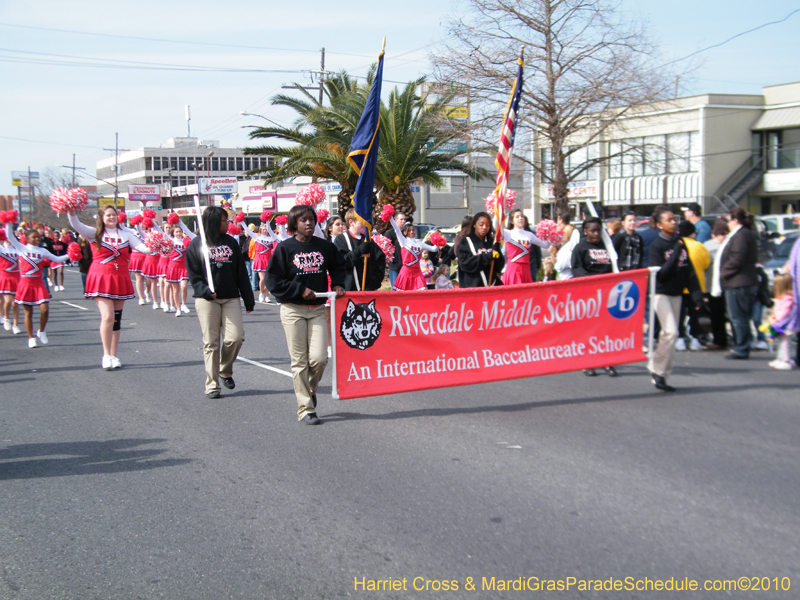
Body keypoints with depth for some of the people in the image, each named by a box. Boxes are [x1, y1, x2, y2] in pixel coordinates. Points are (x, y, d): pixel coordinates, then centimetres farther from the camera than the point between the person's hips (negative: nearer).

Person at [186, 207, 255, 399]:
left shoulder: (230, 242, 13)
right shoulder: (196, 244, 3)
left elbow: (241, 272, 13)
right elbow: (193, 274, -1)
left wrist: (248, 299, 11)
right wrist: (204, 291, -18)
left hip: (231, 298, 3)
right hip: (207, 299, -3)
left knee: (235, 337, -9)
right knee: (211, 342, -1)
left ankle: (225, 371, 18)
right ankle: (212, 385, 6)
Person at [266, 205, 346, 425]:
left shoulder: (324, 246, 5)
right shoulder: (285, 248, -3)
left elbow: (338, 267, 22)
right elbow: (273, 281, -4)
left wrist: (338, 284, 4)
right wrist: (300, 290, -11)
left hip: (317, 309, 2)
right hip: (293, 309, -2)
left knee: (319, 357, -9)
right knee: (299, 361, -1)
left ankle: (310, 390, 22)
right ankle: (305, 408, 6)